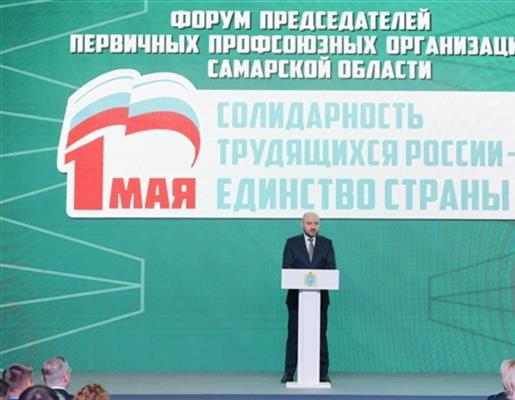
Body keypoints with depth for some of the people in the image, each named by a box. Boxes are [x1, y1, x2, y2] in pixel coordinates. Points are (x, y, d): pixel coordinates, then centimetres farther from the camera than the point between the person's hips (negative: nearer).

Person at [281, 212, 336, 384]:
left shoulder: (327, 244, 7)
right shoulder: (292, 243, 4)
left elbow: (331, 268, 2)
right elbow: (286, 269, -2)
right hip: (297, 295, -1)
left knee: (321, 334, 2)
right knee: (294, 334, 1)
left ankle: (323, 373, 8)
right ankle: (289, 372, 8)